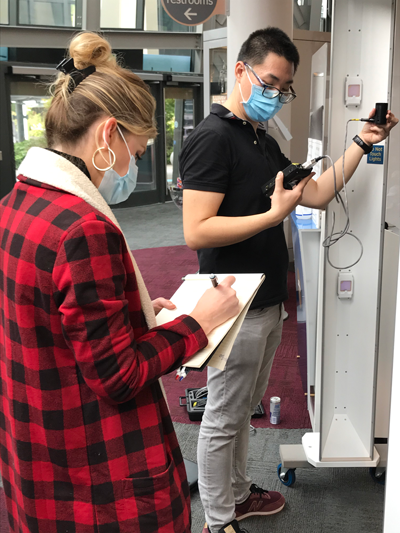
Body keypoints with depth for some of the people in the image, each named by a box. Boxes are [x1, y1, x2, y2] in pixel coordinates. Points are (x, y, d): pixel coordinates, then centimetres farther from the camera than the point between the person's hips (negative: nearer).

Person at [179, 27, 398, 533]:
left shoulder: (263, 140, 15)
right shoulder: (213, 137, -15)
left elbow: (317, 193, 15)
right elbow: (196, 231, -24)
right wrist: (273, 215, -23)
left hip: (267, 301, 9)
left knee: (243, 409, 22)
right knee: (224, 417, 6)